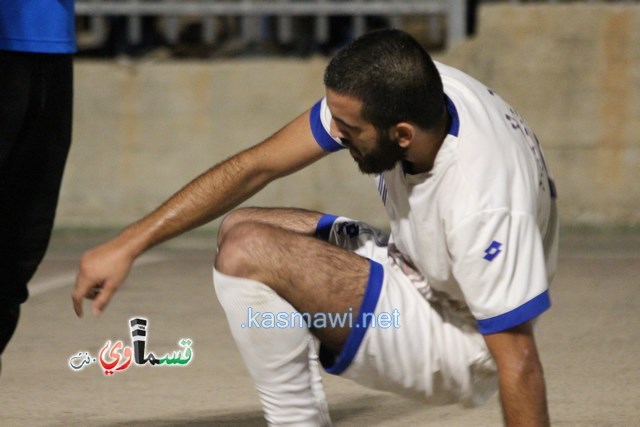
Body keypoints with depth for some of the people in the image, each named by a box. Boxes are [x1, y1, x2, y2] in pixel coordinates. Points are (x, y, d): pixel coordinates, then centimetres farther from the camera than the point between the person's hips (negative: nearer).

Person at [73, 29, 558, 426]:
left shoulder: (484, 208, -37)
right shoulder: (402, 89, -16)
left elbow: (517, 358, -33)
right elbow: (256, 166, -9)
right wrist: (127, 245, -8)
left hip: (462, 342, -8)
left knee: (246, 253, -20)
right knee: (240, 228, 12)